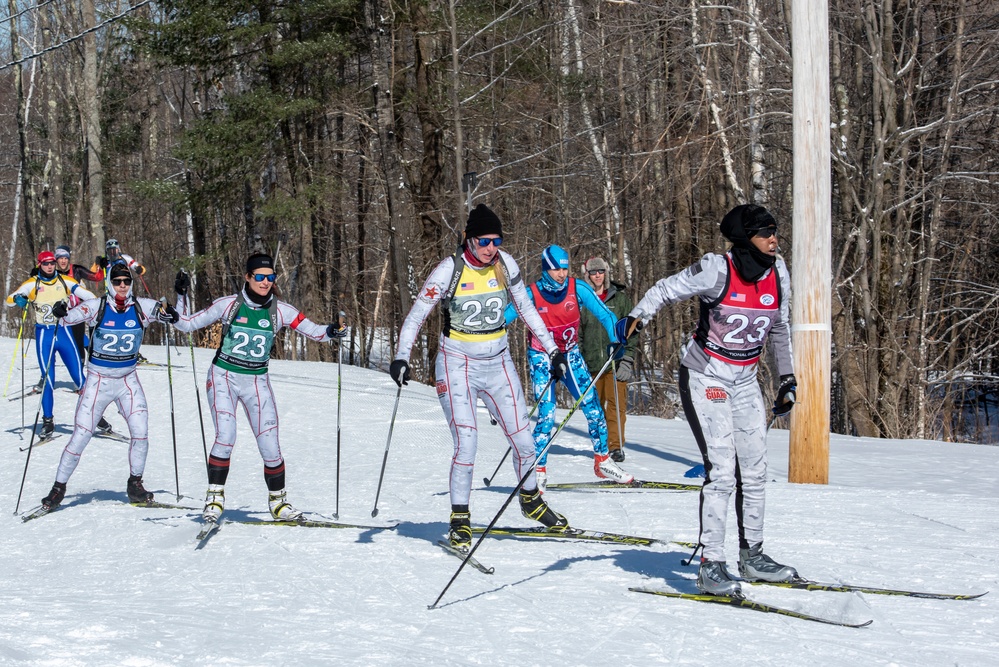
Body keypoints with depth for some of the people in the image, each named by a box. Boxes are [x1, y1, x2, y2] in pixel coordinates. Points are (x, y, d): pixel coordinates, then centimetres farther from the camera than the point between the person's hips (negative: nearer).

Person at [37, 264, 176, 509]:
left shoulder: (141, 307, -3)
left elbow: (170, 314, 3)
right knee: (80, 436, -6)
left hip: (128, 380, 2)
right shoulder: (97, 306, -10)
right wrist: (59, 312, -38)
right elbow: (70, 317, -17)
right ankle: (59, 487, 10)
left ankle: (135, 484, 8)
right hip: (98, 380, -2)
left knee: (140, 430, -12)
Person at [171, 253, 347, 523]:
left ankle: (278, 501, 15)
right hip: (224, 377, -2)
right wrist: (182, 296, -13)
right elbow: (186, 324, 0)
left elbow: (314, 331, -3)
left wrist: (331, 331, -23)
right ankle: (214, 496, -5)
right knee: (226, 437, -20)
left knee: (270, 445, -3)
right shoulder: (228, 305, -7)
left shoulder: (280, 311, -3)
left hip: (257, 382, 2)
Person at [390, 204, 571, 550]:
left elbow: (526, 309, 10)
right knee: (466, 444, -14)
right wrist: (401, 357, -23)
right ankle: (460, 519, 1)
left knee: (523, 440, 5)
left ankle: (531, 500, 31)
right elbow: (416, 316, -11)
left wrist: (553, 349, 10)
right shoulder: (450, 270, -14)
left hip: (498, 364, 4)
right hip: (458, 364, -4)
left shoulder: (505, 265, -3)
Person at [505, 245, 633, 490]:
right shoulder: (531, 295, -19)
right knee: (546, 415, -13)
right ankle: (538, 470, 0)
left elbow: (603, 313, -14)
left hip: (570, 354, 3)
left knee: (593, 406, -2)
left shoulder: (578, 289, -14)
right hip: (541, 357, -3)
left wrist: (617, 339, -29)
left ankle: (602, 461, 14)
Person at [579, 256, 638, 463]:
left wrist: (627, 359, -6)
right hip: (592, 362, 2)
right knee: (595, 405, 4)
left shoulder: (620, 297, 5)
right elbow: (576, 333, 12)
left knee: (616, 403, -8)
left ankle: (616, 446, -4)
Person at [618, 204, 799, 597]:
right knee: (722, 471, -14)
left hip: (745, 382, 7)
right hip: (705, 377, -6)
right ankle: (711, 566, -10)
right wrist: (637, 317, -30)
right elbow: (666, 289, -12)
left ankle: (752, 555, 25)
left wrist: (787, 378, 16)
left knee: (755, 471, 11)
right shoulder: (717, 271, -19)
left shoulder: (777, 273, -1)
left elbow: (780, 329, 12)